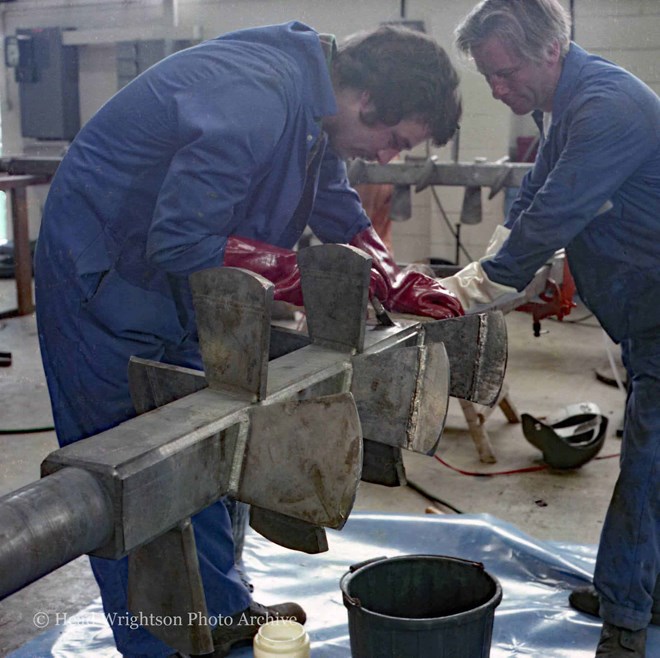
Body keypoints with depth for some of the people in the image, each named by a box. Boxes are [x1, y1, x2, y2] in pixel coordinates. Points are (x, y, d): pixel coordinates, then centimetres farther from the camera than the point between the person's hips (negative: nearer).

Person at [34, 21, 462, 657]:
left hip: (173, 287, 10)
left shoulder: (312, 101, -1)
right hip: (102, 276, -10)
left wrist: (394, 282, -2)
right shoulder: (255, 103, -32)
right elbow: (180, 241, -31)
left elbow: (336, 206, 11)